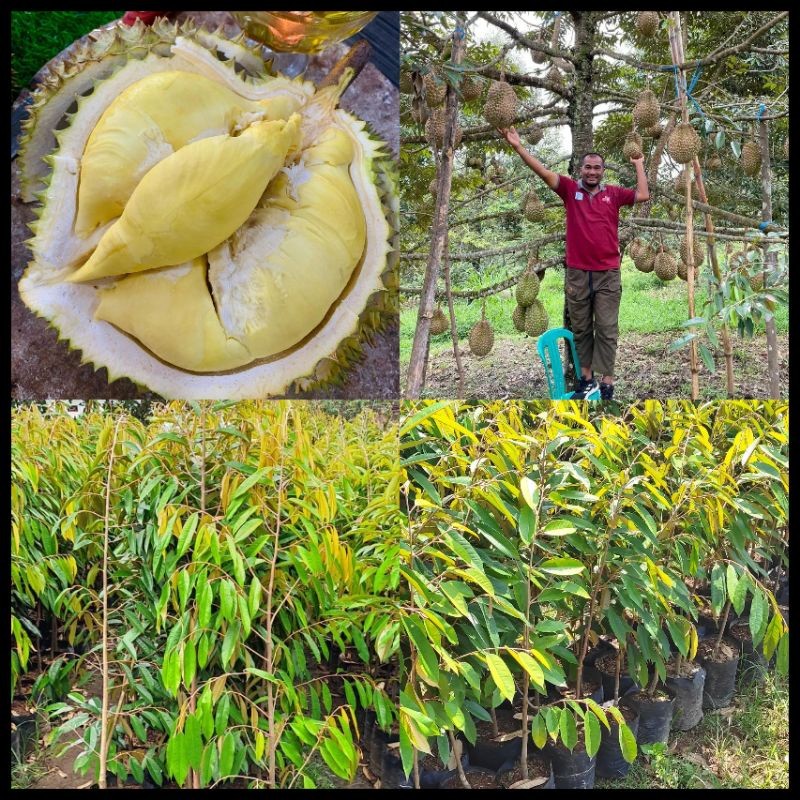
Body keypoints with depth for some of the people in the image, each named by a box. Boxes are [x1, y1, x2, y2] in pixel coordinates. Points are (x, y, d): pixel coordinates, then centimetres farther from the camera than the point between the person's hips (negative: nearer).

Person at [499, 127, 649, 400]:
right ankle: (586, 373, 23)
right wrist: (518, 146, -16)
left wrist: (639, 164, 8)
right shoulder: (570, 189, 2)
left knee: (607, 329, 1)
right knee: (580, 327, 11)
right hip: (577, 273, 1)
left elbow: (643, 195, 1)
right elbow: (544, 172, -7)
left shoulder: (614, 193, 5)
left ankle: (607, 380, 6)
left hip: (608, 273, -1)